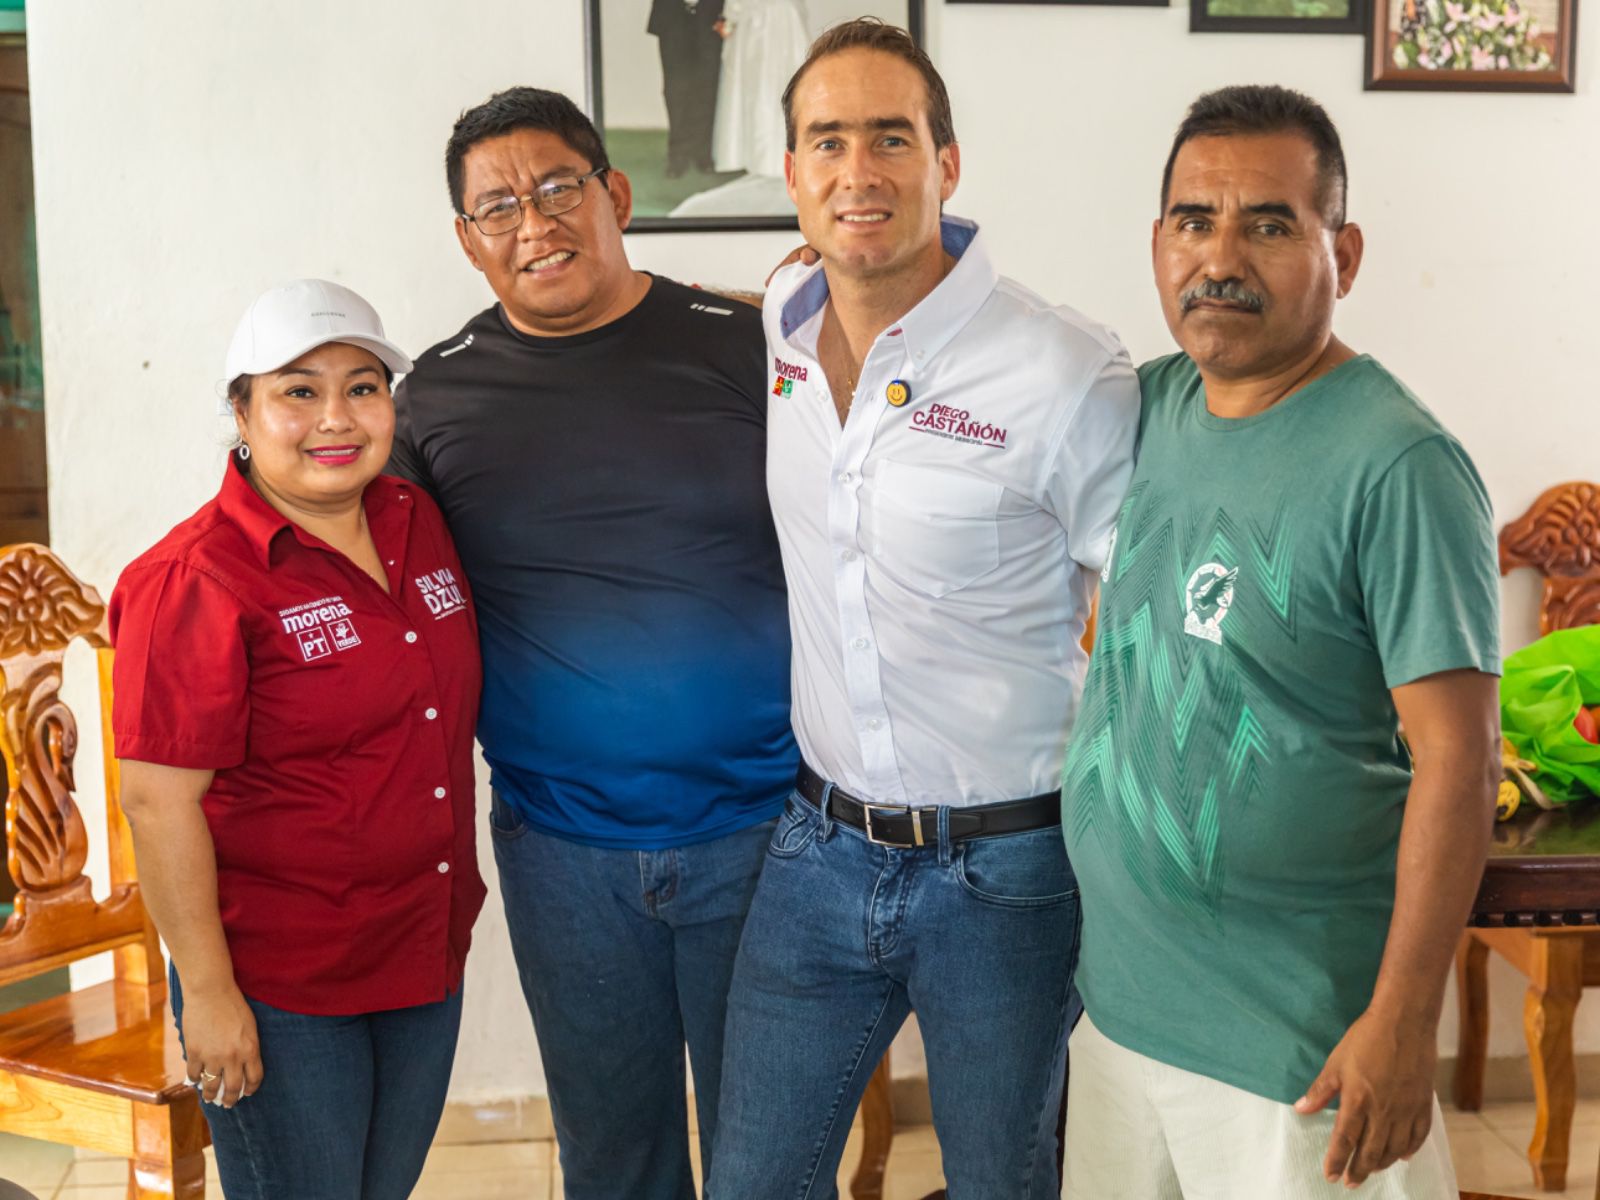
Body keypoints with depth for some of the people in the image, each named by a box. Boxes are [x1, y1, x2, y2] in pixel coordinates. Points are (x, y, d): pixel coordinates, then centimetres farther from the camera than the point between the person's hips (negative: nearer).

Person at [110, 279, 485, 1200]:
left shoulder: (418, 522, 4)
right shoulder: (195, 581, -18)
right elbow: (159, 799, -18)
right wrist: (208, 989, -17)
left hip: (429, 958, 7)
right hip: (279, 987, -6)